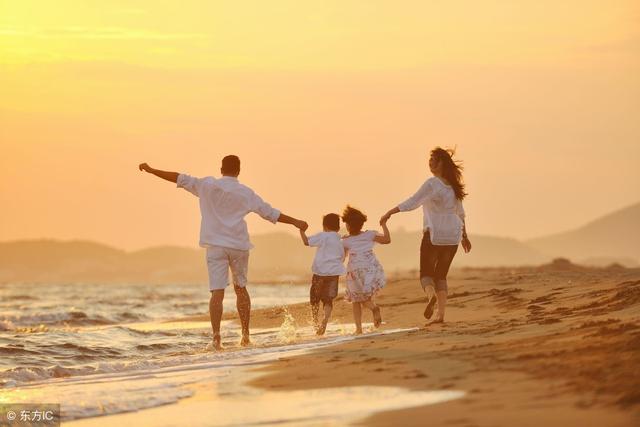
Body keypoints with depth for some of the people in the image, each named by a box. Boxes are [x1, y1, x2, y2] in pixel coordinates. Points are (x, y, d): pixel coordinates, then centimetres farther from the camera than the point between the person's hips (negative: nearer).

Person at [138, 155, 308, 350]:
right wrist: (295, 222, 17)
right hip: (239, 245, 1)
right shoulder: (246, 193, 3)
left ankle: (216, 337, -19)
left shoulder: (207, 185, 1)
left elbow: (181, 179, 1)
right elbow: (271, 213, 6)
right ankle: (245, 335, 17)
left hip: (216, 245, -1)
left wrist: (151, 170, 8)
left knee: (217, 292, -7)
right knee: (241, 288, 16)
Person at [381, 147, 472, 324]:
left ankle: (431, 295, -30)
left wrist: (389, 213, -16)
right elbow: (460, 213, 17)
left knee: (426, 273, 2)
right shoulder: (453, 185, 9)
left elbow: (411, 203, -19)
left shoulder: (432, 184, -12)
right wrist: (464, 236, 26)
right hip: (452, 236, 6)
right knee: (441, 275, 13)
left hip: (434, 234, -6)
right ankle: (441, 314, 2)